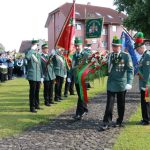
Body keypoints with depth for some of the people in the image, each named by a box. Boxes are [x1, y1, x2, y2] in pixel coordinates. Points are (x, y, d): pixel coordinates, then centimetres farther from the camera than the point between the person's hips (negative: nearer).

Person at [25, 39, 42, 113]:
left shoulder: (38, 55, 15)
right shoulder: (30, 53, -5)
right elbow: (27, 57, -32)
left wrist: (41, 76, 17)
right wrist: (32, 49, -26)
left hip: (38, 77, 6)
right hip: (32, 76, -6)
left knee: (37, 92, 14)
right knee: (32, 92, -2)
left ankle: (36, 105, 27)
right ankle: (32, 107, 5)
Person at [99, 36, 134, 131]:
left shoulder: (126, 56, -7)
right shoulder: (110, 56, 5)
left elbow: (130, 70, -13)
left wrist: (129, 83, -23)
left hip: (121, 84, -2)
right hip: (111, 84, 2)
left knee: (121, 104, 12)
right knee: (109, 104, -1)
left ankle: (120, 122, 27)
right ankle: (107, 123, 3)